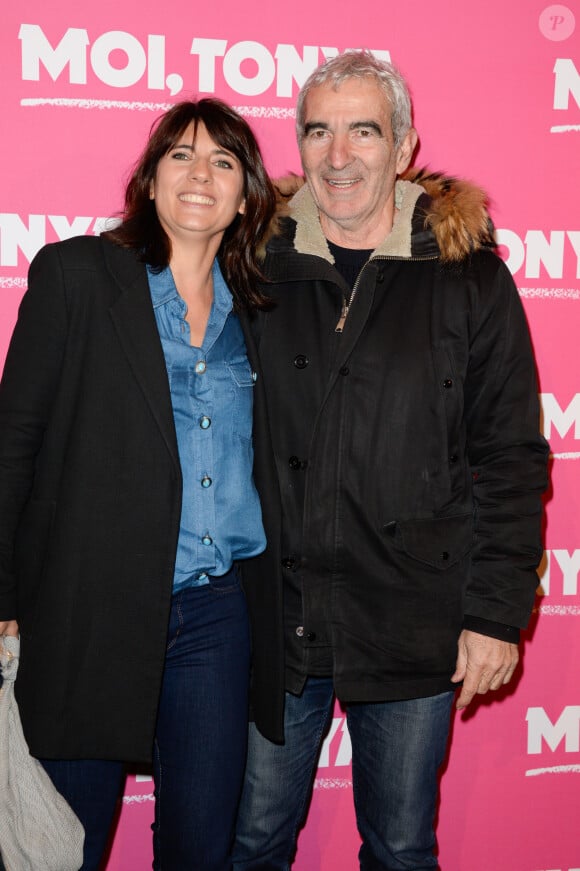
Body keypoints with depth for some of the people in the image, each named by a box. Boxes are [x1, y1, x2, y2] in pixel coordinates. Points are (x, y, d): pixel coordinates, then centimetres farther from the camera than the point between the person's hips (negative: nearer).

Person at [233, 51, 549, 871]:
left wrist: (497, 612, -5)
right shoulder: (259, 268, 2)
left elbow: (511, 458, -2)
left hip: (413, 627, -1)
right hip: (272, 620, 2)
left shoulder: (470, 278, -3)